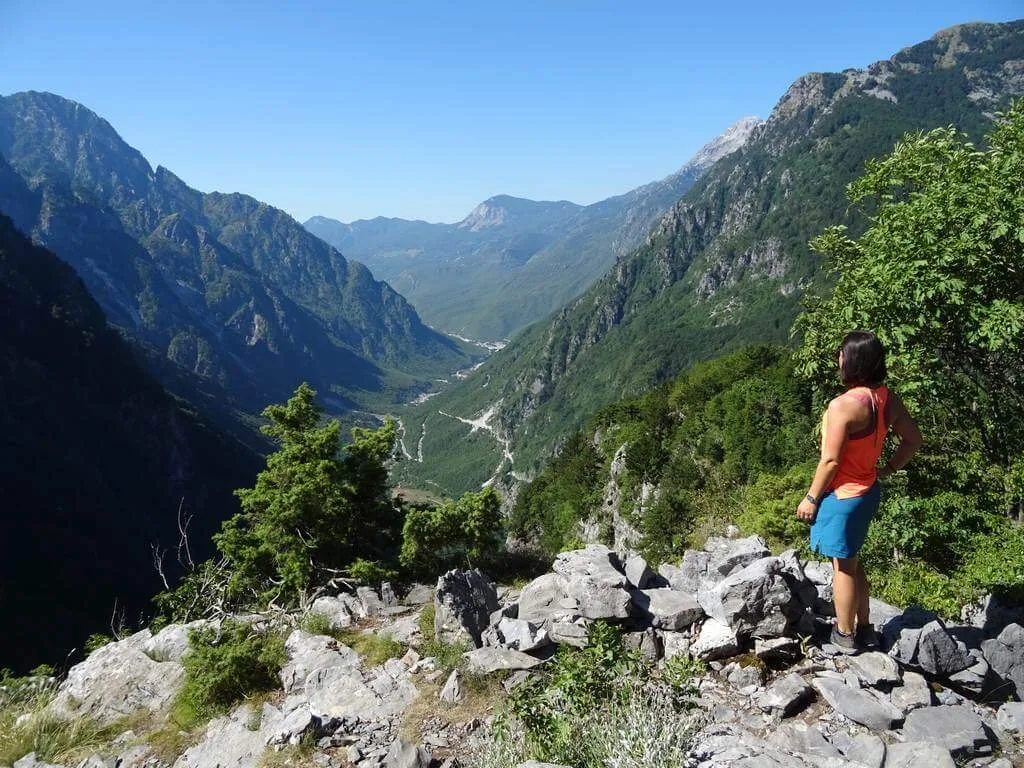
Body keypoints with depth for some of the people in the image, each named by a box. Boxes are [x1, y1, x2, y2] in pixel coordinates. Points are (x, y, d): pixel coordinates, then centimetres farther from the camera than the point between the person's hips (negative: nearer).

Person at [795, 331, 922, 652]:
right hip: (868, 490, 8)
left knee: (843, 566, 9)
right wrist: (888, 470, 14)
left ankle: (844, 635, 24)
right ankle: (864, 627, 35)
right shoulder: (886, 398, -2)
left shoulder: (843, 405, -26)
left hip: (843, 495, -8)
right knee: (851, 561, 23)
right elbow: (913, 439, 8)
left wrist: (811, 498, -11)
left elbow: (831, 461, -22)